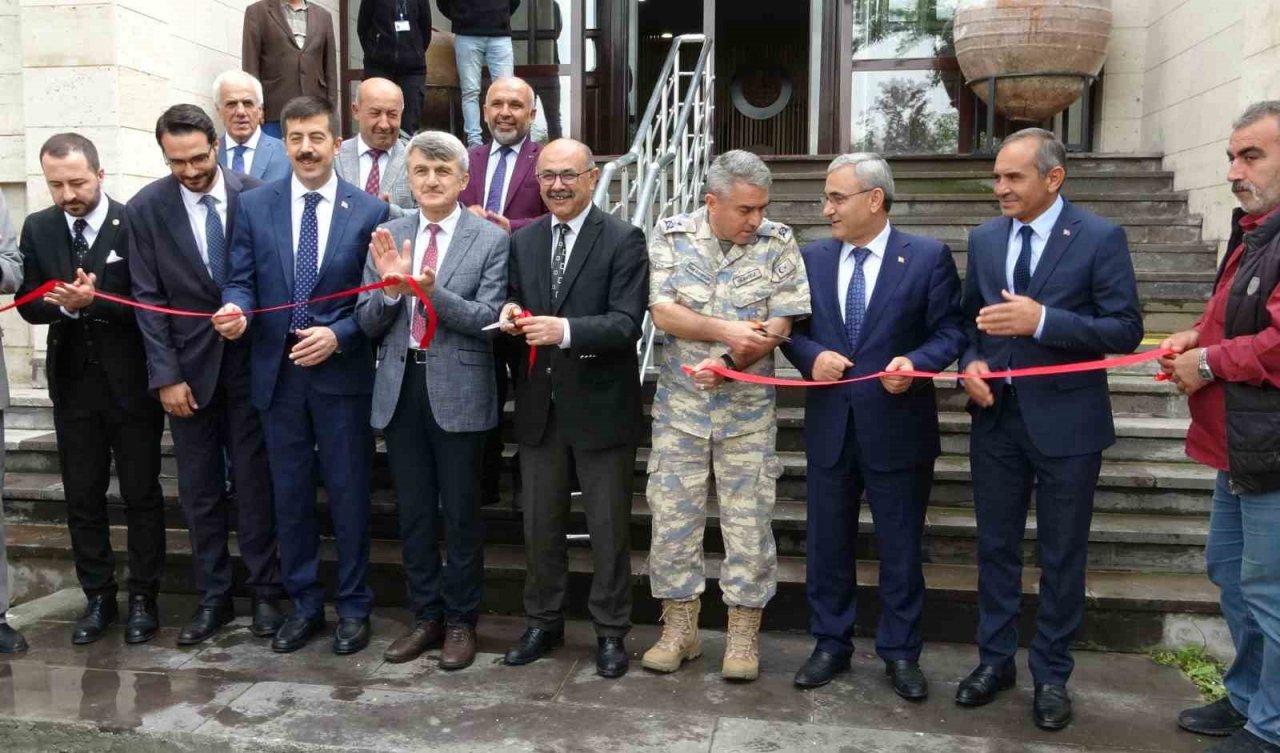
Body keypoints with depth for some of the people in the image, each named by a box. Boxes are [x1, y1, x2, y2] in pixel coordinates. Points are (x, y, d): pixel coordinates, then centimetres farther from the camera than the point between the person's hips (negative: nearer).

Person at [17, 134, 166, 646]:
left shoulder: (133, 225, -9)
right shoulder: (37, 229, 5)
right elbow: (28, 304, 3)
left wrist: (94, 302, -24)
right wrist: (63, 304, -17)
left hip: (129, 382, -4)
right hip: (73, 382, 4)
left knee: (141, 493, 6)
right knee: (82, 496, 11)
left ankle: (143, 597, 18)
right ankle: (98, 597, 24)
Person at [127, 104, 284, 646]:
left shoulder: (255, 196, -5)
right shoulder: (146, 209, -2)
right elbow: (148, 298, -3)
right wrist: (165, 375, -8)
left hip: (248, 360, -1)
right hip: (189, 365, 1)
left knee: (254, 482, 6)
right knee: (199, 489, 8)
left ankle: (265, 592, 18)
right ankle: (213, 598, 21)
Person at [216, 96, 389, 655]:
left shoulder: (369, 211, -2)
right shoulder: (253, 206, 5)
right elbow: (241, 280, 4)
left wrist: (337, 335, -16)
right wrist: (237, 310, -17)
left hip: (342, 372, -2)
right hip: (277, 371, 3)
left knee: (348, 494, 6)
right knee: (290, 495, 12)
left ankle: (353, 606, 22)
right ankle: (303, 604, 27)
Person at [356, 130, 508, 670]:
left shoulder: (490, 241, -3)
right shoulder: (388, 238, 7)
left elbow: (488, 319, -11)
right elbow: (368, 324, 5)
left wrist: (432, 291, -24)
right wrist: (388, 285, -14)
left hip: (458, 389, -3)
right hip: (400, 387, 4)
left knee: (460, 513, 7)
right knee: (413, 512, 13)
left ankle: (460, 621, 23)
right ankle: (426, 616, 28)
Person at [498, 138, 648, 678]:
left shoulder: (623, 240, -8)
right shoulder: (522, 240, 8)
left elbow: (626, 323, -18)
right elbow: (515, 306, 10)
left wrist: (565, 329, -33)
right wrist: (511, 313, -14)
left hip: (601, 404, -4)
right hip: (539, 404, 5)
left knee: (608, 526, 8)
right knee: (540, 522, 15)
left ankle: (611, 630, 25)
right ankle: (543, 621, 33)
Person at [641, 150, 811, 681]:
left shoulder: (778, 243, -2)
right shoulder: (671, 236, -1)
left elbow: (779, 325, -8)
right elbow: (663, 312, -9)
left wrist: (728, 363, -20)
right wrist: (725, 330, -20)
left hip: (748, 407, 0)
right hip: (679, 404, 1)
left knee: (749, 520, 4)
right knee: (672, 516, 6)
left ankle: (744, 632, 19)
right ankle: (679, 628, 22)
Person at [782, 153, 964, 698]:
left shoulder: (928, 257, -4)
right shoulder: (812, 258, 6)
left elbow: (949, 331, -4)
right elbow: (792, 327, 9)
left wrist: (915, 362, -22)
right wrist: (811, 356, -11)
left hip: (898, 426, -3)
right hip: (829, 425, 3)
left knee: (900, 548, 8)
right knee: (827, 543, 12)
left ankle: (900, 653, 25)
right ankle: (831, 644, 29)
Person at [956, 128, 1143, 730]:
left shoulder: (1101, 238, -8)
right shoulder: (984, 238, 6)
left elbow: (1126, 330, -12)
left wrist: (1042, 320, -24)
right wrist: (970, 362, -7)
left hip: (1065, 421, -4)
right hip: (996, 416, 4)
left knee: (1061, 555, 9)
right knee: (996, 546, 14)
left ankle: (1051, 674, 25)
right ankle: (995, 659, 30)